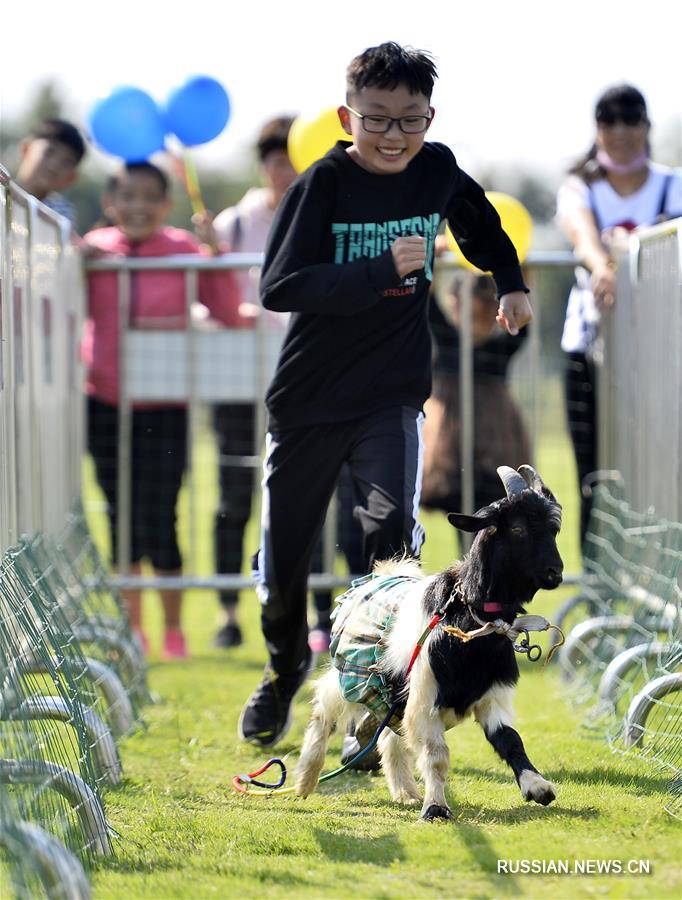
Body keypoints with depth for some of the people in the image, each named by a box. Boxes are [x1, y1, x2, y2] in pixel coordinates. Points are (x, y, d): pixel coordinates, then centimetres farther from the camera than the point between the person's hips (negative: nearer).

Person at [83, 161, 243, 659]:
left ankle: (174, 629, 11)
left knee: (158, 521, -6)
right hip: (106, 404, 2)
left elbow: (229, 314, -9)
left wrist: (215, 253, -19)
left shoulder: (183, 249, -5)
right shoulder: (95, 249, 1)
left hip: (165, 406, -2)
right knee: (122, 518, 10)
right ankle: (132, 629, 23)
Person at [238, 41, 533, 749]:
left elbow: (481, 222, 22)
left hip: (390, 396, 1)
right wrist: (384, 269, -31)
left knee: (392, 529, -23)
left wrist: (510, 284, 19)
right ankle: (284, 669, 40)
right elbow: (277, 288, -26)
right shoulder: (322, 185, -15)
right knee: (283, 554, 11)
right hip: (308, 398, -1)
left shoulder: (438, 172, -3)